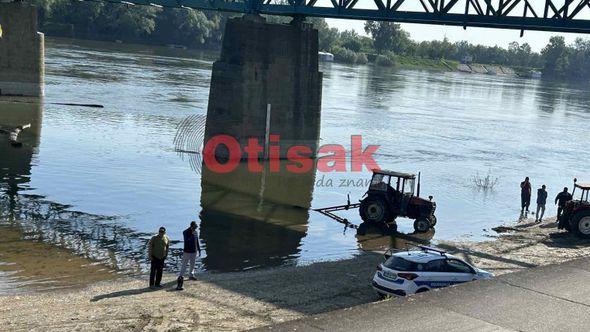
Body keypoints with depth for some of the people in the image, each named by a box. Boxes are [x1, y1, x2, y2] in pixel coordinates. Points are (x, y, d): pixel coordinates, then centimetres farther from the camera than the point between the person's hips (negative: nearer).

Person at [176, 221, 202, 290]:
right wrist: (192, 235, -33)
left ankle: (191, 275, 28)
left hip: (194, 251, 6)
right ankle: (180, 277, -5)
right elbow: (186, 240, -27)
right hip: (187, 251, -6)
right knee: (184, 265, -6)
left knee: (192, 264, 16)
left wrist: (199, 250, 13)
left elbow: (197, 242, 13)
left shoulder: (195, 232, 6)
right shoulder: (186, 232, -12)